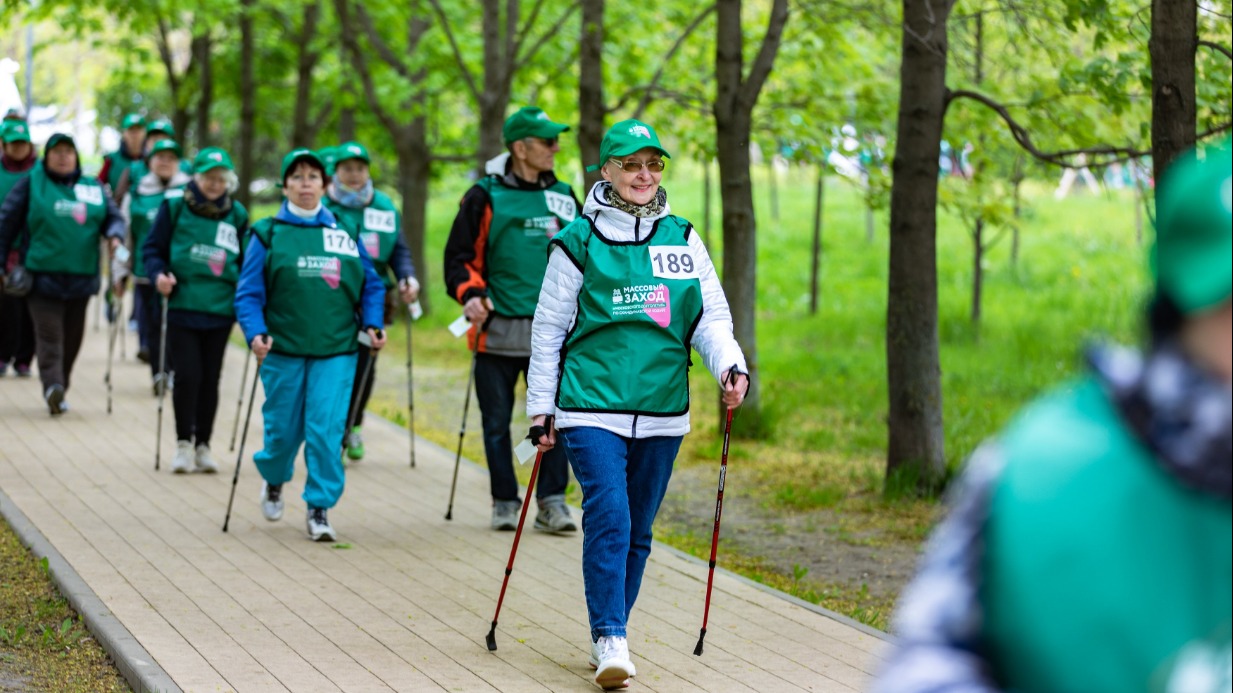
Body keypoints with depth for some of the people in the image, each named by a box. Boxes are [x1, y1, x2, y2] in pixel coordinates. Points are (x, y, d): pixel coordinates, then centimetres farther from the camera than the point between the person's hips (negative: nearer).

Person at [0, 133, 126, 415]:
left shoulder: (93, 188, 13)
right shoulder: (31, 183, 4)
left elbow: (112, 216, 14)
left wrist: (114, 235, -9)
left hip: (82, 275, 4)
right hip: (43, 273, -4)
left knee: (72, 336, 7)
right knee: (49, 332, -15)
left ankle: (58, 392, 18)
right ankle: (52, 385, -28)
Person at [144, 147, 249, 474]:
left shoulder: (237, 214, 8)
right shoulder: (174, 208, 0)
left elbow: (246, 259, 16)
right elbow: (152, 247, 5)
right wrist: (158, 274, -13)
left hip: (220, 309, 2)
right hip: (182, 304, -2)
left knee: (210, 378, 7)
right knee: (187, 375, -7)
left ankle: (203, 444, 19)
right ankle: (183, 444, 8)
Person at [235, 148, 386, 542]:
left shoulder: (345, 232, 8)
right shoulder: (267, 235, 2)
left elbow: (370, 285, 14)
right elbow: (249, 293, -1)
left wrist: (372, 323, -2)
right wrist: (256, 333, -16)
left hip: (335, 351, 1)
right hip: (283, 350, -1)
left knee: (326, 430, -9)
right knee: (284, 429, 8)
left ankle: (320, 506, 2)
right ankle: (274, 480, 38)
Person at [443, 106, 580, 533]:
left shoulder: (563, 197, 12)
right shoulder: (485, 197, 0)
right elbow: (459, 255, 2)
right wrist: (470, 293, -14)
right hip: (498, 330, -2)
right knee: (497, 423, 5)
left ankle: (552, 502, 3)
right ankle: (505, 503, 16)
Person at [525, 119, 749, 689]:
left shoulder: (683, 239, 10)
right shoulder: (579, 241, 0)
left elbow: (710, 317, 9)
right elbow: (549, 327, 5)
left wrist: (731, 366, -10)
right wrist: (541, 407, 4)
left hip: (662, 411, 4)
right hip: (592, 405, -4)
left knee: (637, 529, 10)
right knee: (609, 518, -16)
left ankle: (608, 633, 23)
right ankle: (611, 642, -14)